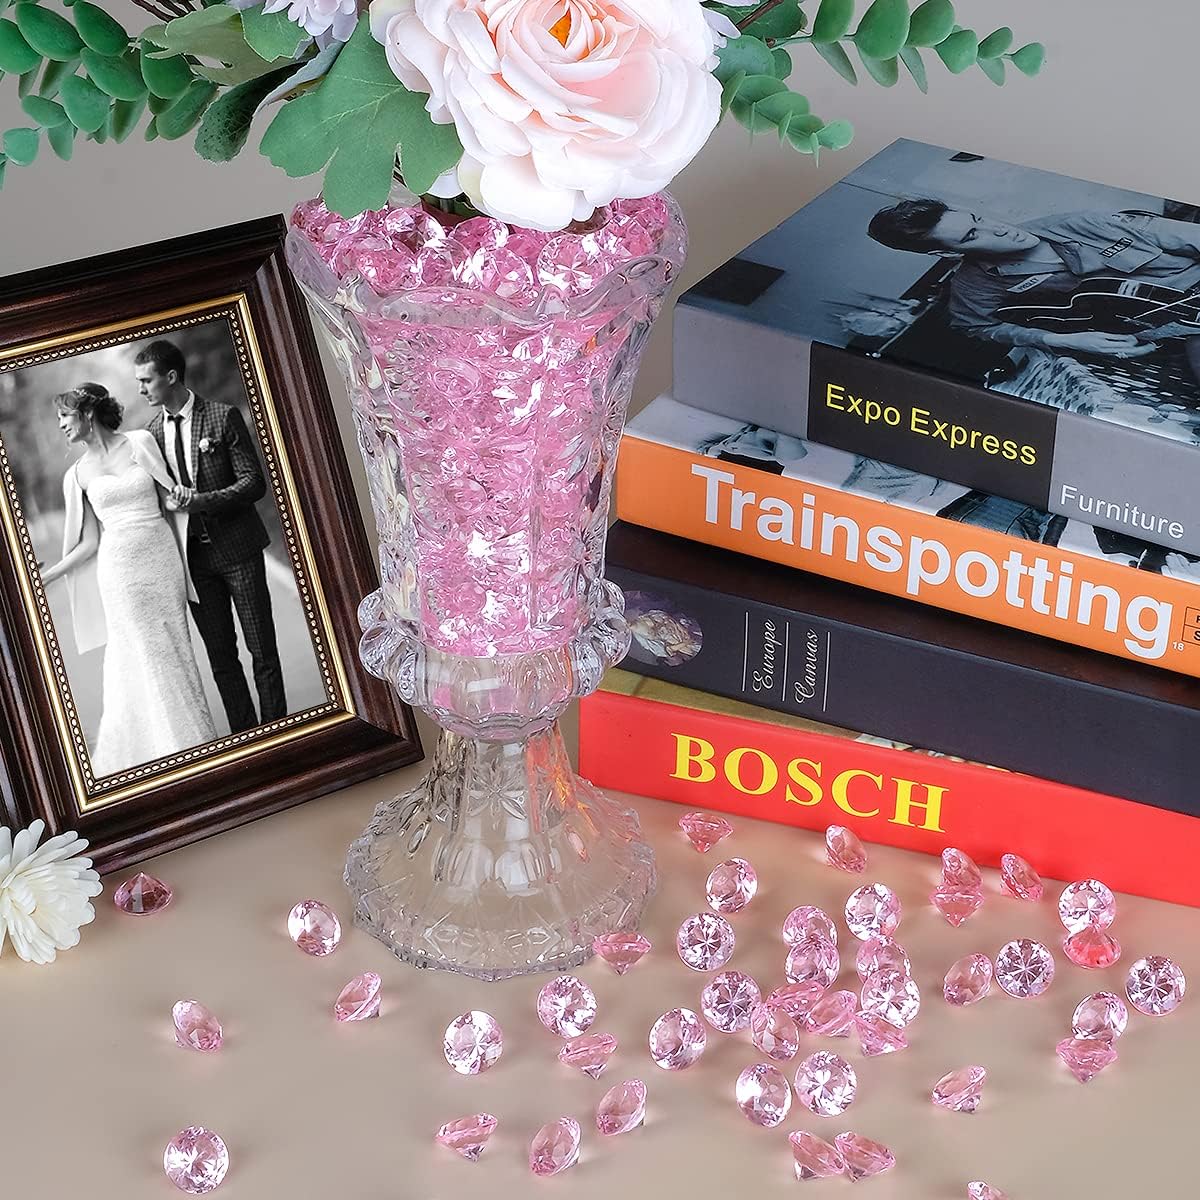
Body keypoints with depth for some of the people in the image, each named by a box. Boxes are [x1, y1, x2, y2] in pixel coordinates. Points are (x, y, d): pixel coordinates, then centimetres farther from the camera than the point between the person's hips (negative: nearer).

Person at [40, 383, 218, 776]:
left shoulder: (140, 443, 0)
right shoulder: (78, 473, 4)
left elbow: (170, 500, 3)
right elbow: (89, 542, 5)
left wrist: (184, 564, 0)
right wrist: (44, 577, 0)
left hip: (161, 557, -1)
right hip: (119, 569, 1)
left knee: (173, 653, 6)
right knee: (138, 660, 3)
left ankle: (192, 745, 18)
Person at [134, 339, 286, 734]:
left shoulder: (223, 417, -9)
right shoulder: (154, 431, 5)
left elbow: (254, 483, -11)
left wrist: (200, 500, -21)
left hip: (237, 548, -4)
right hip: (193, 555, 4)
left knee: (261, 648, 2)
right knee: (220, 654, 8)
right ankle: (244, 735, 16)